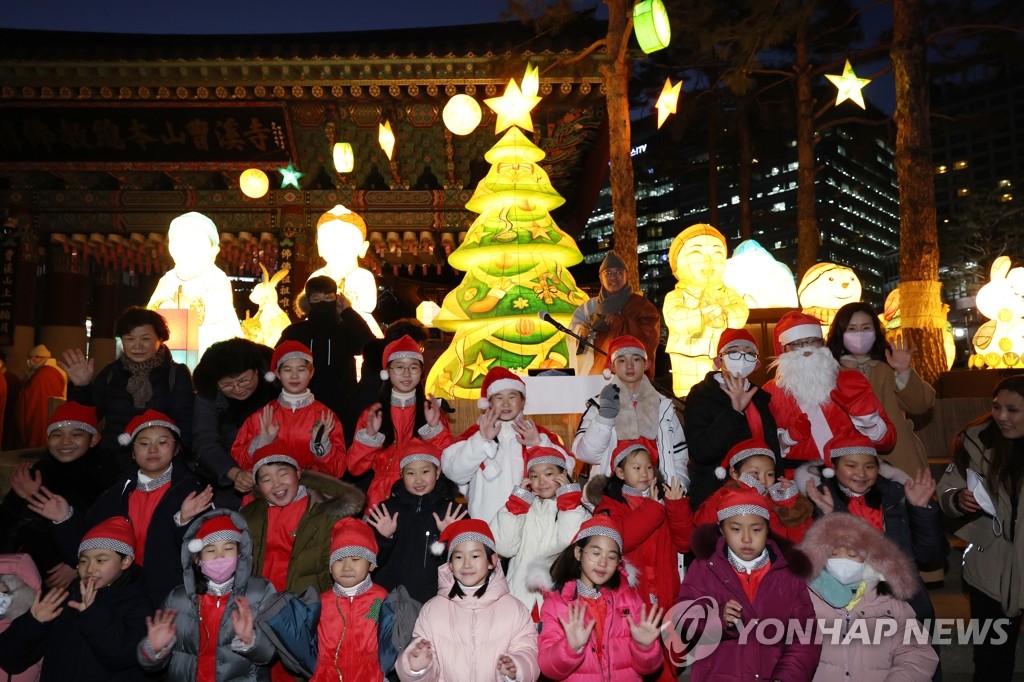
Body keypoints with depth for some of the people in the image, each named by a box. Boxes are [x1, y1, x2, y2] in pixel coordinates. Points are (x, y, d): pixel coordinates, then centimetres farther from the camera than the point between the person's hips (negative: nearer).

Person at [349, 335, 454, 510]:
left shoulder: (431, 410, 9)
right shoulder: (371, 413, 10)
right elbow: (355, 467, 3)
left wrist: (434, 427, -10)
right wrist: (370, 434, -10)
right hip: (382, 499, 1)